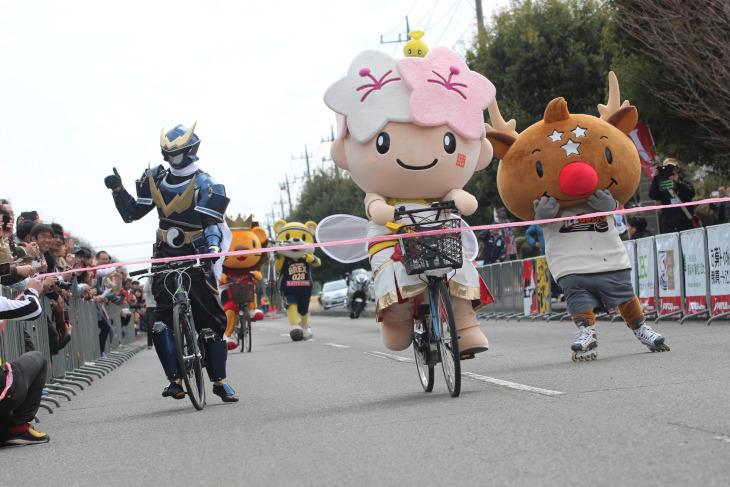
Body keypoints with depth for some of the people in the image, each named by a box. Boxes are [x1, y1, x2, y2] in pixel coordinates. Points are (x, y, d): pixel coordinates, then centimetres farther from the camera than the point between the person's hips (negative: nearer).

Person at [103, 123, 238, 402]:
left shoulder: (206, 186, -4)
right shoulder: (155, 179, 10)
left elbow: (213, 225, -13)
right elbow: (132, 213, 14)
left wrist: (212, 249, -33)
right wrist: (118, 190, -1)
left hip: (196, 258, -3)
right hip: (165, 257, 4)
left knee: (210, 320, -5)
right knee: (162, 320, -13)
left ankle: (219, 381, 5)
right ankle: (175, 380, -13)